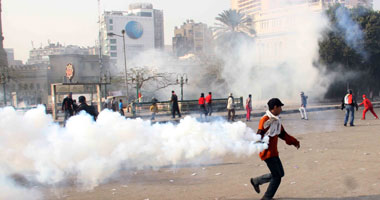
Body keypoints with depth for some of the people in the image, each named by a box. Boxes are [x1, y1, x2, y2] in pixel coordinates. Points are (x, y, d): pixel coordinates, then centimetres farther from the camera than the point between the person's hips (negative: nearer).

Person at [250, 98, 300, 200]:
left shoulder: (277, 120, 12)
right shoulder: (265, 120, -17)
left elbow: (282, 134, 23)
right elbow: (259, 135, -24)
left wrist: (294, 141, 19)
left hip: (274, 151, 10)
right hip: (267, 152, -10)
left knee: (280, 173, 18)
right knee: (277, 176, -7)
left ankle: (256, 181, 29)